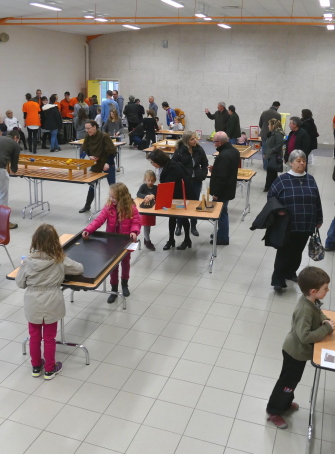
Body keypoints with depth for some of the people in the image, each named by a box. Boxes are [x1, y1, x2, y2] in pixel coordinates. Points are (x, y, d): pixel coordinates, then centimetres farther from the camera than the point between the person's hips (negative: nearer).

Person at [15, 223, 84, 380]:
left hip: (32, 305, 1)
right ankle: (49, 370, 30)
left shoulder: (28, 261, -16)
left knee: (34, 336, 20)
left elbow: (19, 283, -3)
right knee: (49, 338, 16)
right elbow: (79, 269, 0)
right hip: (51, 305, 0)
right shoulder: (60, 260, -15)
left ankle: (36, 367, 37)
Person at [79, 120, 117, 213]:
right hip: (95, 164, 5)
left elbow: (112, 151, -19)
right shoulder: (88, 137, -7)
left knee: (112, 185, -2)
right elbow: (85, 149, 9)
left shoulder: (104, 136, -22)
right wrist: (90, 156, -9)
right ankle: (87, 205, 27)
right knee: (92, 185, 13)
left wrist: (108, 163, -23)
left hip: (107, 164, -5)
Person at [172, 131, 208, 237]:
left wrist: (203, 175, -4)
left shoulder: (199, 149, -3)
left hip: (196, 181, 3)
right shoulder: (179, 150, -13)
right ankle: (179, 226, 24)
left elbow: (204, 164, 8)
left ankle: (193, 227, 25)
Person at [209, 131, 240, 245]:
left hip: (222, 191, -10)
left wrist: (216, 193, -19)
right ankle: (221, 234, 33)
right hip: (229, 188, 10)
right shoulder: (234, 151, 6)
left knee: (221, 213, 3)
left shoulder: (224, 155, -27)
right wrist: (215, 169, 10)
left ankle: (223, 239, 15)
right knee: (222, 213, 20)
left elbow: (221, 177, -27)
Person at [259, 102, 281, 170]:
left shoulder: (264, 112, 0)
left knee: (265, 150, 9)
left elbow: (260, 124, 7)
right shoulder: (278, 115, -12)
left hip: (264, 134, 3)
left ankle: (265, 166, 13)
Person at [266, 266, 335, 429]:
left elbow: (318, 312, 12)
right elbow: (305, 336, -38)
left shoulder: (311, 301, -9)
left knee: (293, 379, 27)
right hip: (296, 352, -9)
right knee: (287, 381, 9)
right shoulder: (305, 311, -36)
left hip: (298, 350, 9)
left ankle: (285, 403, 48)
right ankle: (273, 411, 27)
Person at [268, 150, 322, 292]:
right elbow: (271, 198, 0)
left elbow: (317, 201, 13)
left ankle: (290, 272, 36)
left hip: (306, 225, 4)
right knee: (284, 252, -1)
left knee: (297, 251, 16)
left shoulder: (310, 179, 6)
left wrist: (319, 219, 16)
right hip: (287, 225, -4)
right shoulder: (282, 180, -5)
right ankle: (278, 280, 7)